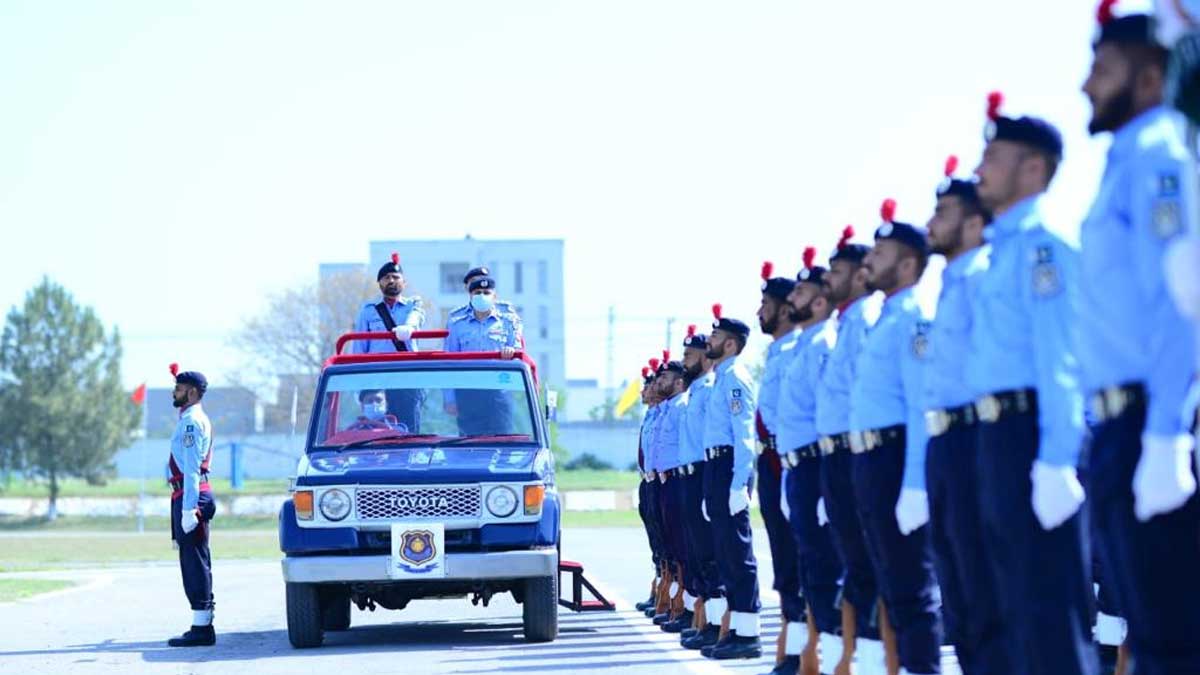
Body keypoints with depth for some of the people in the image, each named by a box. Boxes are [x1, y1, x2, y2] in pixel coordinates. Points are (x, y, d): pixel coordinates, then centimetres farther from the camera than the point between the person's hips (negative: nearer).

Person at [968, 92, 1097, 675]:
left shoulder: (1042, 238, -10)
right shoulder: (1003, 246, 20)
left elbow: (1060, 355, -19)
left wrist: (1055, 461, -25)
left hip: (1031, 434, -10)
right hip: (998, 436, 10)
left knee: (1050, 600, -10)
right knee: (1019, 604, 13)